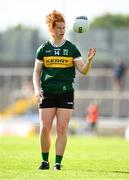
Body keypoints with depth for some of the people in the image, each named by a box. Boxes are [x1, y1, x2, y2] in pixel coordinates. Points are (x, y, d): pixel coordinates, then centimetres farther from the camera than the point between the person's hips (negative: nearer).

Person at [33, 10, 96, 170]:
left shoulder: (71, 48, 3)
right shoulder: (43, 49, 4)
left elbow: (83, 70, -2)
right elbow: (37, 72, 9)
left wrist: (90, 60, -21)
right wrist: (37, 89, -5)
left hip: (66, 93, 0)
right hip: (47, 93, 0)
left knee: (62, 129, -5)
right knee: (45, 129, -4)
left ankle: (58, 163, -1)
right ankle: (45, 161, 11)